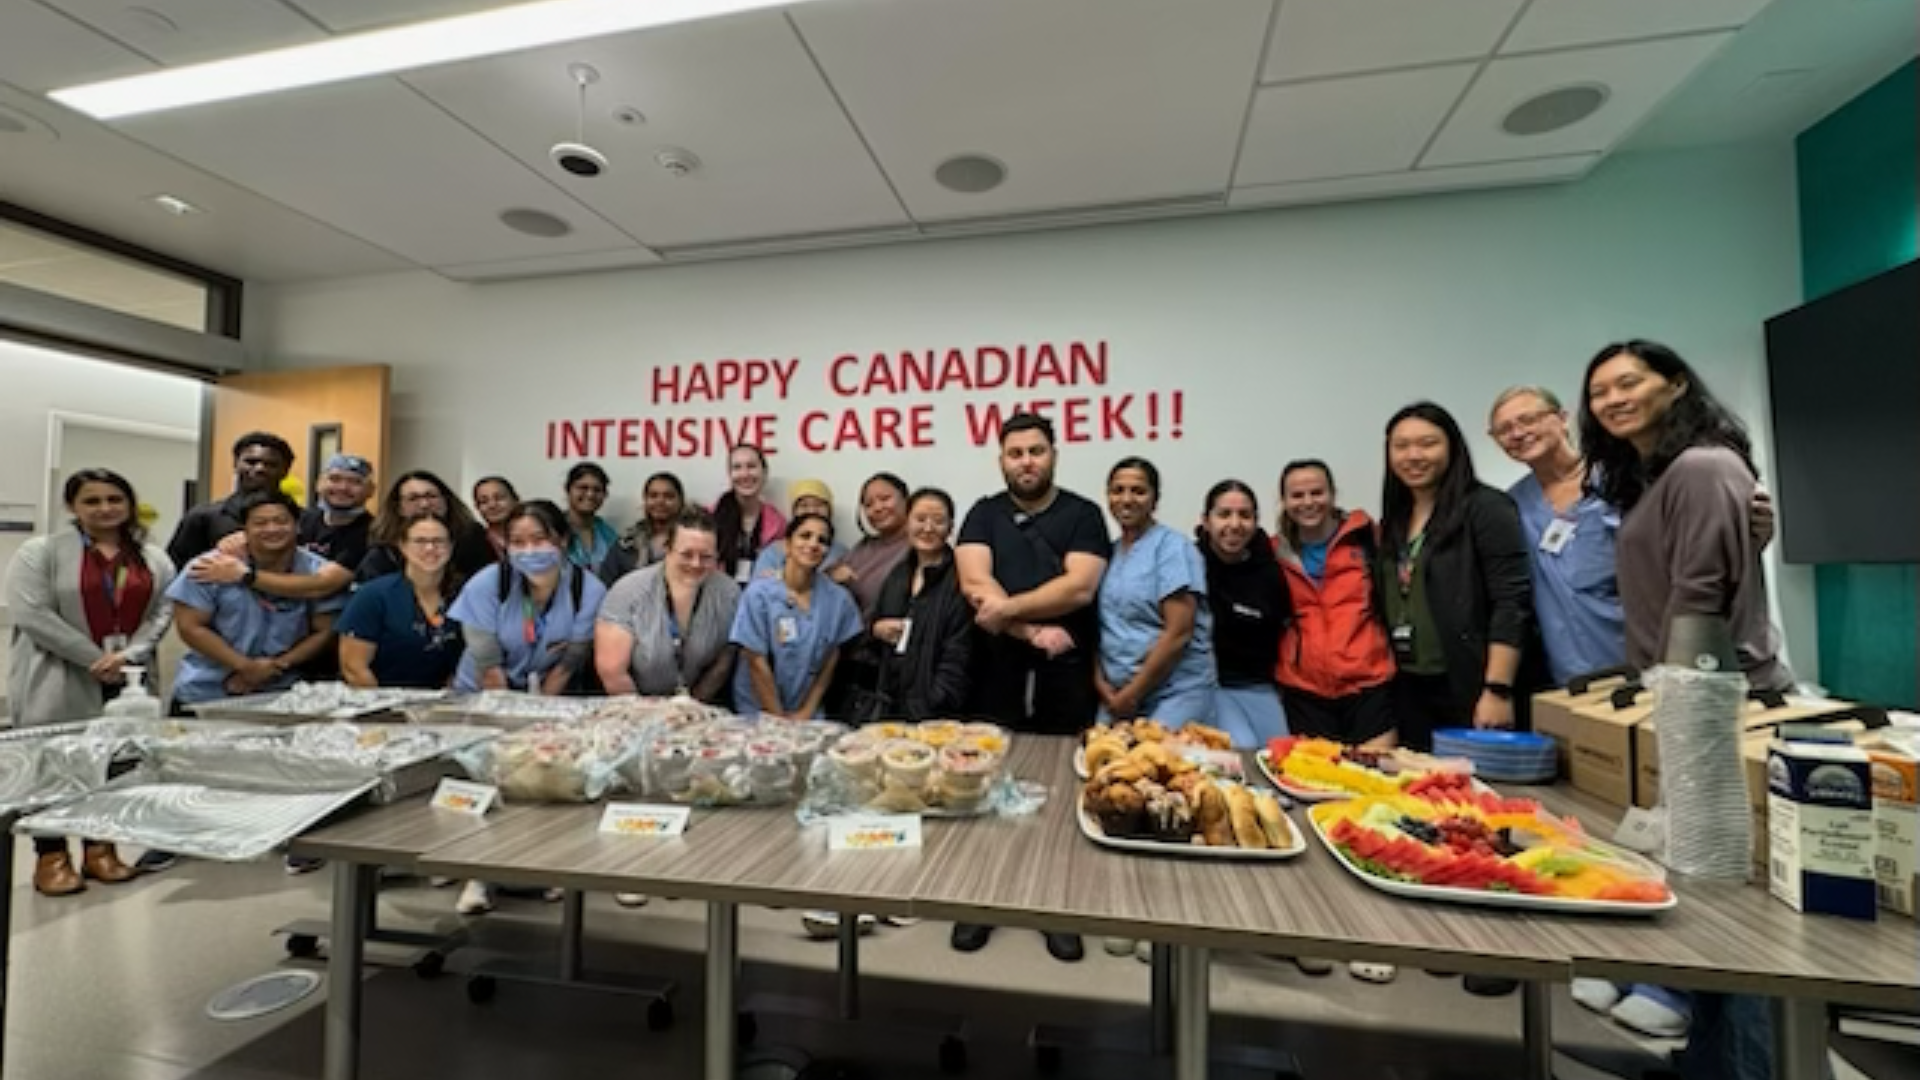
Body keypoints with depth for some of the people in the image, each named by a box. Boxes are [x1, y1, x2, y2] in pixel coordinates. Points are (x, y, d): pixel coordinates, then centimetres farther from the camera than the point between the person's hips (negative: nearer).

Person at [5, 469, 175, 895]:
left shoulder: (154, 558, 8)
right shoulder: (39, 552, -2)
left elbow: (163, 612, 2)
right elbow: (31, 614, -10)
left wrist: (127, 656, -13)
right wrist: (94, 659, -14)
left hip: (126, 681, 3)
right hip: (57, 681, -3)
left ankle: (100, 849, 21)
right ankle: (51, 856, 15)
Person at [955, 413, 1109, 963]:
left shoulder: (1082, 515, 4)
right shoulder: (984, 514, 8)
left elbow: (1079, 588, -10)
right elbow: (975, 586, -6)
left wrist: (1009, 607, -13)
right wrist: (1033, 630, -14)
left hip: (1065, 672, -1)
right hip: (997, 670, 1)